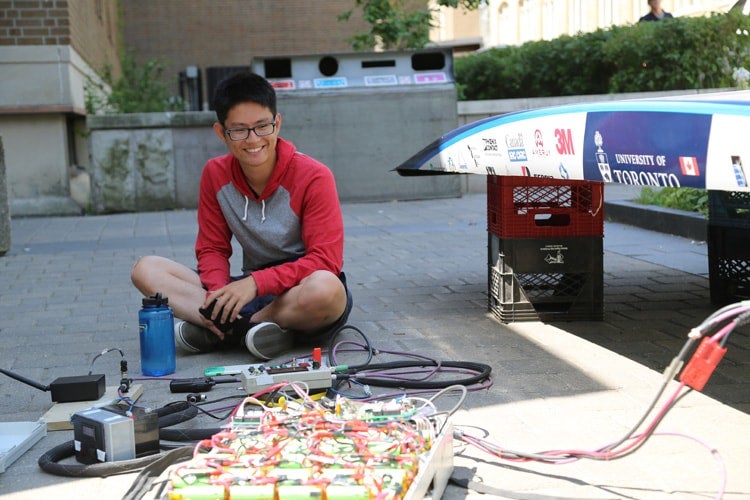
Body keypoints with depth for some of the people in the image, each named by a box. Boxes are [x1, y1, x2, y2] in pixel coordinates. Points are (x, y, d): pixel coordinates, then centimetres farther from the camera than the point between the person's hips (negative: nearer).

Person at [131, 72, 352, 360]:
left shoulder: (314, 177, -13)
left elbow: (325, 261, -17)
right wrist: (220, 293, -19)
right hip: (252, 293, 4)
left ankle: (215, 332, -24)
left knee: (325, 288, -41)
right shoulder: (215, 174, 0)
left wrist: (255, 282, -28)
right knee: (145, 269, -11)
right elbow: (212, 248, 3)